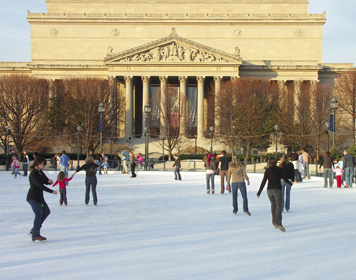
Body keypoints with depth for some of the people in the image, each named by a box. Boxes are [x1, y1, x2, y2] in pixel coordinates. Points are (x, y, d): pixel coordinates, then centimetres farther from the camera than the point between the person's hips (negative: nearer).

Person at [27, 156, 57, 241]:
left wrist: (49, 181, -12)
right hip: (33, 197, -10)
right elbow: (40, 185, -26)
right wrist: (51, 191, -29)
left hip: (39, 197, 10)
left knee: (46, 211, 12)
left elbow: (45, 181, 13)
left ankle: (34, 229, 18)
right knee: (39, 214, -13)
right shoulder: (33, 174, -19)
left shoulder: (40, 172, 11)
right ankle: (35, 235, -7)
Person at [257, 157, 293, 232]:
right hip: (277, 189, -3)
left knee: (273, 205, 21)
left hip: (269, 189, 3)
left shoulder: (267, 171, 1)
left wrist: (259, 193, 1)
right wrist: (290, 183, 28)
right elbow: (285, 178, 7)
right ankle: (278, 223, -25)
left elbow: (263, 182, -1)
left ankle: (274, 221, 25)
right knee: (279, 206, -8)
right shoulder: (279, 169, -2)